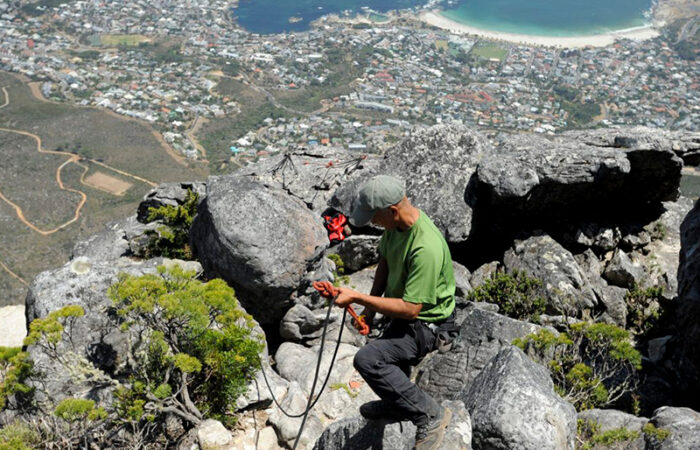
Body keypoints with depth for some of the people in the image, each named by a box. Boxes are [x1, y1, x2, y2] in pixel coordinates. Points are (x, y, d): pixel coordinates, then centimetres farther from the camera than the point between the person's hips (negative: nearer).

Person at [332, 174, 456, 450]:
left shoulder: (426, 248, -36)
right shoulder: (395, 224, -8)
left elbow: (410, 309, -33)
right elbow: (385, 261, 10)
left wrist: (357, 298, -29)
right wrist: (370, 305, -1)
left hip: (424, 324, -9)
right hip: (402, 315, 9)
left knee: (367, 360, -26)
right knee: (390, 359, 28)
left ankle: (430, 416, -12)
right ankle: (396, 406, 58)